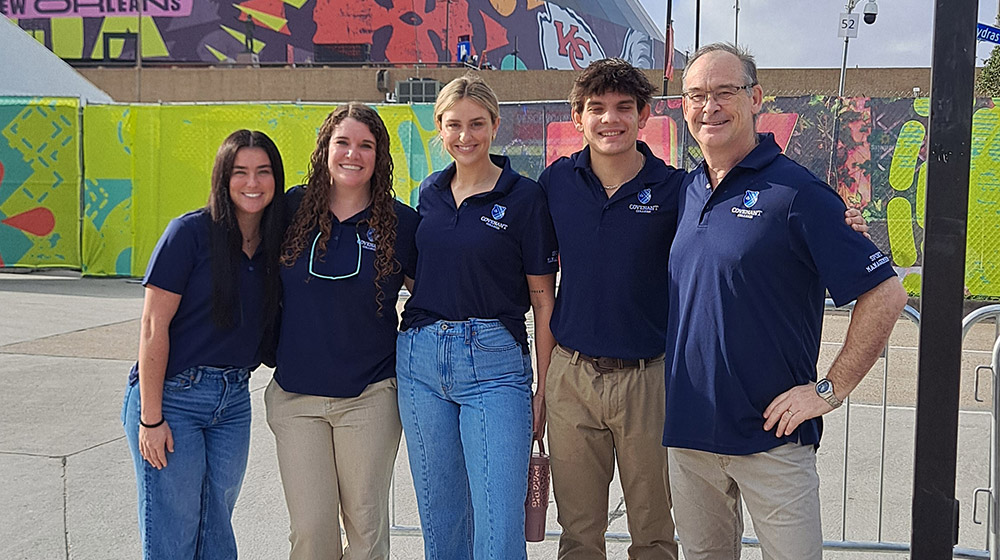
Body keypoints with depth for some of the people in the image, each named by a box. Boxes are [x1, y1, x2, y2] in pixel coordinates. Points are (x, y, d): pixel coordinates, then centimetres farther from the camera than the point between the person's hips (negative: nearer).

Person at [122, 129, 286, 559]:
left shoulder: (275, 242, 5)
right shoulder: (191, 232, -11)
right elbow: (153, 326, -12)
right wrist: (151, 418, -14)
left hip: (234, 402, 5)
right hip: (172, 395, -5)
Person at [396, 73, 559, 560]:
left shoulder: (525, 197, -4)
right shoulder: (429, 192, 10)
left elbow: (543, 300, -2)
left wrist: (545, 389, -5)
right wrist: (421, 337, 11)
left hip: (494, 362, -4)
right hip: (420, 360, 5)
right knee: (439, 515, 14)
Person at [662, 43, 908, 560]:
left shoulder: (795, 192, -11)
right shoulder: (686, 191, 8)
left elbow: (885, 295, -11)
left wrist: (829, 390, -12)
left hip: (770, 436, -5)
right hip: (687, 430, 6)